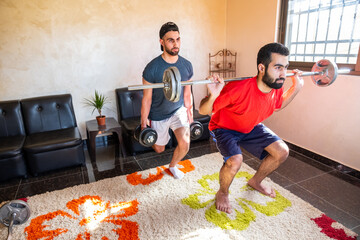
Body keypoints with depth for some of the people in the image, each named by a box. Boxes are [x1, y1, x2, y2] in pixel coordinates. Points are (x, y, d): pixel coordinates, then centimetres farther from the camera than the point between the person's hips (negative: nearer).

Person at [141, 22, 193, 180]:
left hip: (179, 110, 2)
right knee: (159, 149, 16)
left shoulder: (186, 65, -9)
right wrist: (144, 122, -9)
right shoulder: (152, 68, -22)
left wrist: (190, 114, 8)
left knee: (185, 144, -17)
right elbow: (147, 98, -14)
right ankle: (163, 134, 56)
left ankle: (173, 165, 18)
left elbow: (187, 93, 3)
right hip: (158, 115, -2)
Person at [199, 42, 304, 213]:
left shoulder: (277, 89, -15)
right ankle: (222, 193, 4)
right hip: (224, 128, -6)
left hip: (250, 127, 7)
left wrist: (296, 88, 0)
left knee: (282, 151, -3)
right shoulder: (238, 89, -38)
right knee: (235, 161, -30)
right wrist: (213, 95, -50)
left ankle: (255, 181, 25)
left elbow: (277, 106, 11)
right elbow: (203, 111, -29)